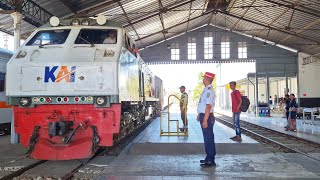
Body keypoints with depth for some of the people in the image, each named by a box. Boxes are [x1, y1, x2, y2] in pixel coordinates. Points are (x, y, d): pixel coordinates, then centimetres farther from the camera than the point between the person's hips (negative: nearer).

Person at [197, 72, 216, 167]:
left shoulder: (209, 91, -19)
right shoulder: (206, 90, 12)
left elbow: (208, 106, -24)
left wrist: (205, 120, -25)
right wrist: (199, 115, 24)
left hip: (207, 117, -10)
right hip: (203, 116, 10)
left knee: (208, 138, -3)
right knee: (207, 137, 17)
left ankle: (210, 160, 6)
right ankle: (209, 158, 29)